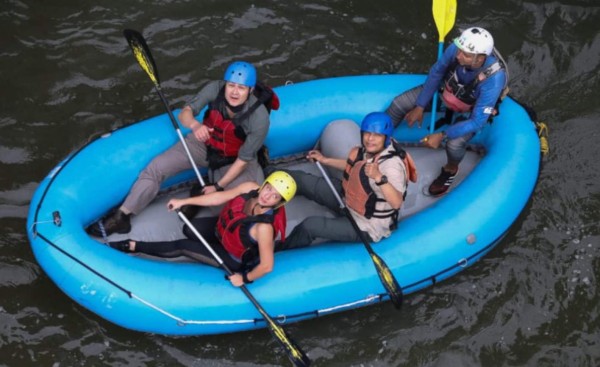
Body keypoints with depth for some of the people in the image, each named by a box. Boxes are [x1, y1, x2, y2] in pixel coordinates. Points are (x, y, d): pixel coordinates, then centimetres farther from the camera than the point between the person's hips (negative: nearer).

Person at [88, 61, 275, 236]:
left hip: (231, 161, -2)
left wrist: (219, 187, -16)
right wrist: (194, 124, -51)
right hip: (203, 143, 3)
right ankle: (121, 218, 0)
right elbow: (185, 113, -26)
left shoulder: (259, 118, -33)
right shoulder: (215, 89, -25)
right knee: (156, 167, -10)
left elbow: (243, 160, -22)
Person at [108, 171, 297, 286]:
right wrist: (183, 202, -7)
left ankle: (133, 246, 12)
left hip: (234, 259, -6)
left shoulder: (264, 227, -42)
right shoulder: (251, 188, -24)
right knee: (189, 230, 13)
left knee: (181, 247, -2)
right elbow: (220, 197, -10)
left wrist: (245, 278, -18)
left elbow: (266, 266, -35)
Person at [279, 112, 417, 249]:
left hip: (367, 226, -8)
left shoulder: (392, 164, -33)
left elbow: (396, 203, -44)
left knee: (310, 226, -17)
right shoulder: (368, 149, -8)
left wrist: (379, 177, -57)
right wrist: (325, 160, 17)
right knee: (303, 181, 5)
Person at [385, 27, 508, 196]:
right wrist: (420, 106, -8)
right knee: (399, 103, -4)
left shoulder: (493, 79, -42)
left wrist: (442, 136, -35)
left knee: (454, 144, -28)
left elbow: (477, 121, -33)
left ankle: (451, 170, 9)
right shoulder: (456, 49, -32)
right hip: (447, 90, 4)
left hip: (470, 112, -4)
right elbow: (436, 73, -12)